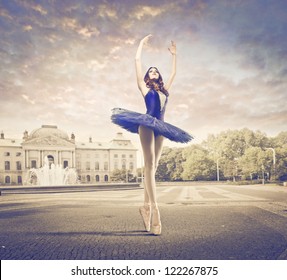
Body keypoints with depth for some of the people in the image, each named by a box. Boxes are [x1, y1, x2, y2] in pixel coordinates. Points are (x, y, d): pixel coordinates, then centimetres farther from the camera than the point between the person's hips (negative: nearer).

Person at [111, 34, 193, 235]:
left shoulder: (164, 89, 25)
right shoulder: (144, 87, 13)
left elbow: (174, 73, 37)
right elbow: (137, 61, 14)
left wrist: (174, 55, 43)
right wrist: (142, 44, 24)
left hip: (160, 129, 6)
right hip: (147, 125, -5)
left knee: (153, 167, 3)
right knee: (150, 165, -14)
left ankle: (146, 206, 9)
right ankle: (154, 209, -21)